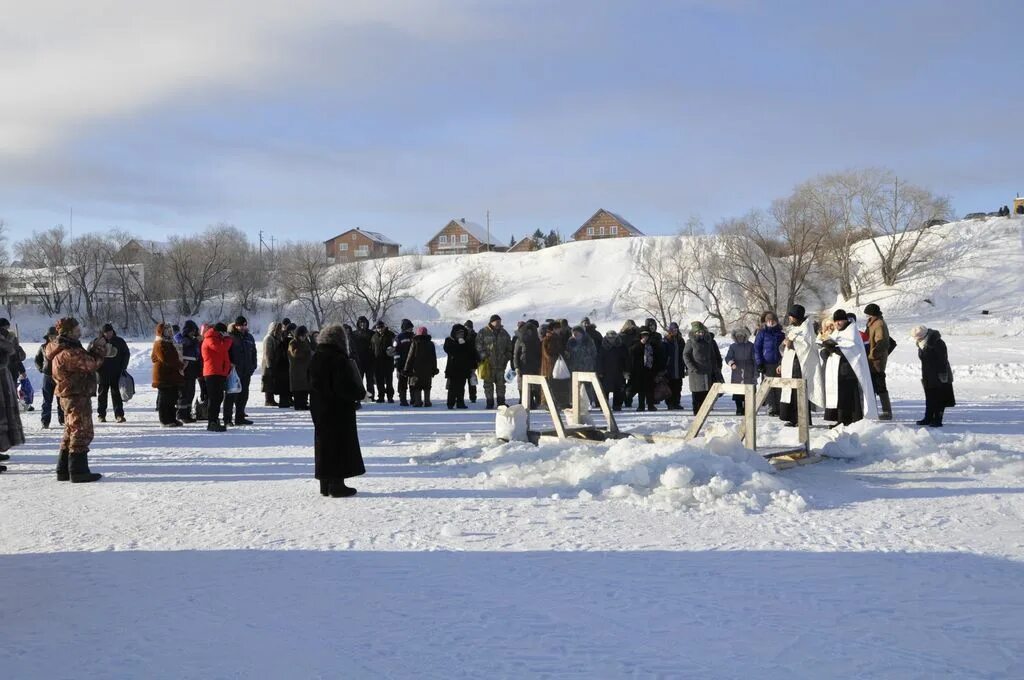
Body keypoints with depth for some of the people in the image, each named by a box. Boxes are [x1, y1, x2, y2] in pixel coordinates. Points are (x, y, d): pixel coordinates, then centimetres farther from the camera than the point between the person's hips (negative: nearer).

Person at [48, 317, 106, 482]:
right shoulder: (69, 353, -22)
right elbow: (92, 364, -21)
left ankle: (64, 470, 23)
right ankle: (78, 471, -2)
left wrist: (94, 349, 3)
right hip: (78, 396, -11)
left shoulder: (65, 350, 12)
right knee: (82, 433, -5)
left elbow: (85, 360, 15)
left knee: (71, 433, 17)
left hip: (70, 396, 11)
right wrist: (100, 348, -8)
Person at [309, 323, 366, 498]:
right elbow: (346, 387, -23)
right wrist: (361, 394, -4)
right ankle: (337, 485, 1)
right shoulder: (339, 360, -19)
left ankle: (325, 485, 19)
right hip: (339, 411, -8)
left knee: (324, 443, 13)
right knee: (340, 444, 0)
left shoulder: (315, 358, 6)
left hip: (319, 409, 8)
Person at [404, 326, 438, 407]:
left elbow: (410, 357, -6)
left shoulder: (415, 343, -8)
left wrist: (407, 369, 0)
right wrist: (434, 369, 17)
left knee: (416, 386, 3)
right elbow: (434, 358, 9)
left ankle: (417, 401, -2)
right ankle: (427, 401, 8)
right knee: (427, 386, 9)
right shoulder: (430, 344, 4)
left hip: (417, 369, -3)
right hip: (428, 370, 3)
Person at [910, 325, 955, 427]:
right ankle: (928, 418, 19)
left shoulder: (938, 343, -18)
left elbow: (943, 360, -18)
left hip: (939, 376, -8)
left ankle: (937, 420, -2)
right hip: (928, 377, 8)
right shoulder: (921, 345, 7)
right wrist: (923, 376, 17)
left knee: (939, 399, -4)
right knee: (929, 398, 13)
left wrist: (943, 374, -19)